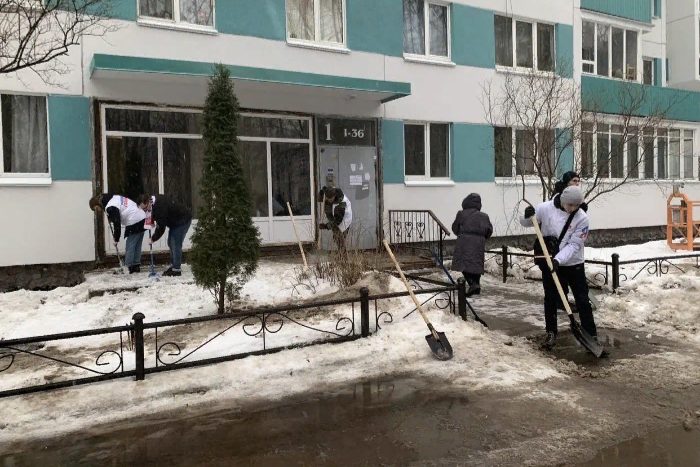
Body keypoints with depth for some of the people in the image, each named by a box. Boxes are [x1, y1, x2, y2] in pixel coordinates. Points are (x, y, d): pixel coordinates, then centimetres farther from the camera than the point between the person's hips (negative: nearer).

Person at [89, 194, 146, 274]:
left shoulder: (110, 208, -15)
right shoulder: (113, 198, 12)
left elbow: (116, 224, -14)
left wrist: (116, 239, -4)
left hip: (134, 223, -9)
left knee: (130, 246, -1)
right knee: (137, 246, 13)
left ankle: (128, 267, 4)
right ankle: (136, 266, 19)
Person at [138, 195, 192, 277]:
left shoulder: (160, 206, -32)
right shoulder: (154, 200, -2)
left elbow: (161, 227, -27)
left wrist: (153, 239, -15)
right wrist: (152, 219, -1)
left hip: (182, 220, -10)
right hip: (175, 221, 10)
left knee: (176, 244, -13)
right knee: (171, 243, 12)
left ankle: (177, 269, -10)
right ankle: (173, 265, 19)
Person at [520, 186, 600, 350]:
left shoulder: (582, 218, -14)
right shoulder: (546, 208, -12)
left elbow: (574, 245, -16)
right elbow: (525, 223, 0)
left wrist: (558, 259, -29)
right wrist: (527, 216, -24)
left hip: (573, 264, -1)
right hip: (549, 263, 1)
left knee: (582, 300, 3)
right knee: (550, 299, 10)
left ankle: (591, 335, 16)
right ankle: (551, 333, 25)